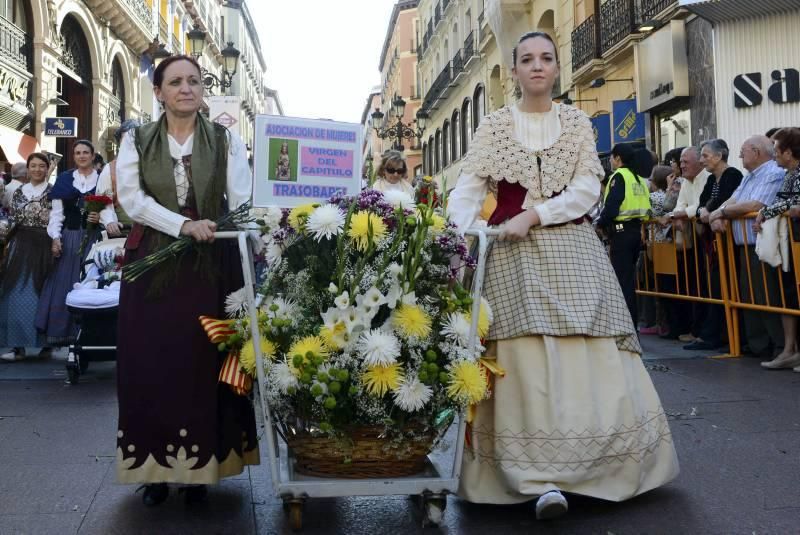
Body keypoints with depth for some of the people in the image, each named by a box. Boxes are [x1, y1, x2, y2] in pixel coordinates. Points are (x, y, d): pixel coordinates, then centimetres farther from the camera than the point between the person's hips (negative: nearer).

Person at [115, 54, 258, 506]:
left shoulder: (226, 140, 5)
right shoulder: (137, 141, 7)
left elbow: (243, 201, -4)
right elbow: (131, 198, -5)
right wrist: (184, 225, -19)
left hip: (212, 265, -1)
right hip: (153, 264, 1)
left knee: (204, 363, 1)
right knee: (153, 365, 1)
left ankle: (200, 466, 12)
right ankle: (156, 467, 13)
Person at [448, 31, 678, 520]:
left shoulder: (577, 122, 11)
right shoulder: (494, 125, 8)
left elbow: (588, 187, -1)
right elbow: (468, 189, -1)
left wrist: (533, 215, -13)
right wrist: (460, 238, -19)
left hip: (571, 247, 1)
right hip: (514, 252, -1)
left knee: (589, 355, -3)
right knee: (526, 357, -8)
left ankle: (595, 462, 11)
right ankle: (543, 478, -6)